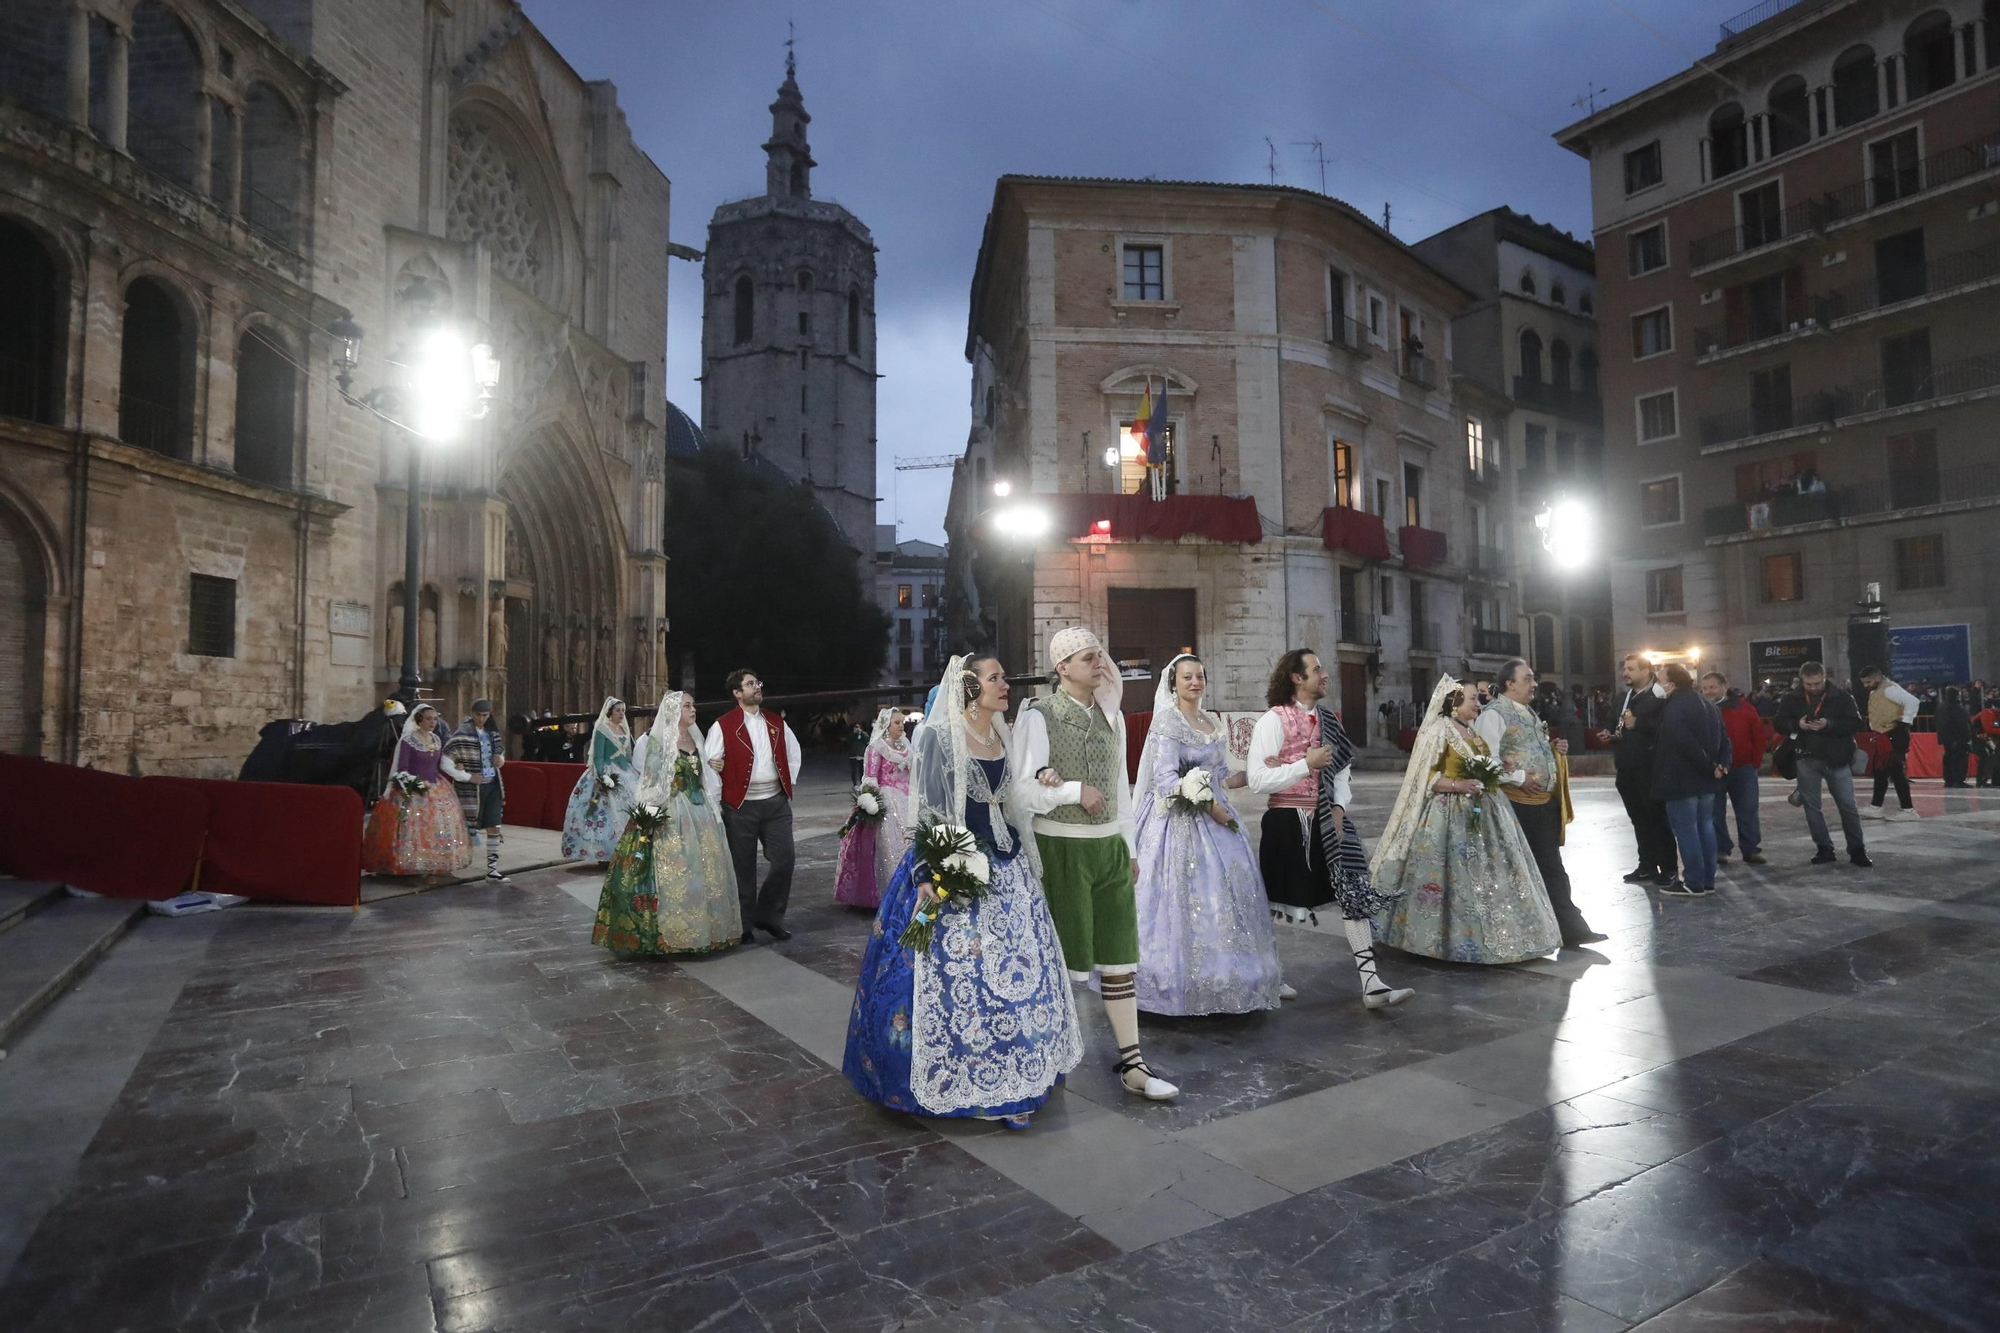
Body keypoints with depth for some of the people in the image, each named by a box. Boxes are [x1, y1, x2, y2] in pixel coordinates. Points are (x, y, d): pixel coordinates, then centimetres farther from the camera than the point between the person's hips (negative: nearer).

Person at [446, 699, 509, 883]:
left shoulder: (492, 732, 9)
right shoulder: (463, 733, -10)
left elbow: (500, 749, 25)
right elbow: (447, 757, -16)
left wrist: (501, 758, 2)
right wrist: (467, 775, -17)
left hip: (492, 785, 5)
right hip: (472, 787, -5)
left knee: (494, 827, 3)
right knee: (470, 826, 2)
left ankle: (492, 869, 8)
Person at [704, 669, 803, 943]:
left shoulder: (776, 722, 10)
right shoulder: (723, 725, -4)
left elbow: (794, 752, 21)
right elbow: (709, 763, -5)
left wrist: (789, 782, 12)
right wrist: (720, 797, -6)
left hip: (776, 802, 4)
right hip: (741, 805, -4)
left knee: (784, 859, 1)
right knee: (744, 868, 4)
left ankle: (769, 916, 20)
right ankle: (744, 925, 17)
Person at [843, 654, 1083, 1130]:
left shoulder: (1000, 735, 9)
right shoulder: (938, 735, -11)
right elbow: (927, 809, -13)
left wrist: (1023, 857, 16)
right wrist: (929, 875, -18)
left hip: (1005, 867, 7)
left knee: (1018, 968, 11)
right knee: (956, 975, -2)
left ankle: (1014, 1072, 28)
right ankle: (961, 1078, 14)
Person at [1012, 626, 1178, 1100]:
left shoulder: (1111, 715, 10)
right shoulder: (1039, 716, -9)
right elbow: (1022, 791, -12)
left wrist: (1128, 847, 17)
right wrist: (1076, 791, -17)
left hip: (1110, 846, 6)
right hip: (1062, 847, -5)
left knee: (1120, 956, 8)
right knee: (1063, 958, 6)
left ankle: (1131, 1063, 18)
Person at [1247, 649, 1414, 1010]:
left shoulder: (1326, 718, 8)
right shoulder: (1273, 721, -12)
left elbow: (1341, 767, 16)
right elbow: (1257, 781, -20)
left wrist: (1340, 805, -1)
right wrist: (1306, 764, -22)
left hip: (1327, 820, 6)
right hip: (1287, 822, -6)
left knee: (1356, 894, -2)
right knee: (1276, 902, 8)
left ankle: (1371, 983, 1)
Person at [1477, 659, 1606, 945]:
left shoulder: (1529, 713, 17)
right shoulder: (1493, 714, -11)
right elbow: (1489, 760, -19)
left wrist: (1555, 749, 9)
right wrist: (1519, 778, -21)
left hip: (1544, 802, 8)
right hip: (1516, 804, -8)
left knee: (1552, 867, 9)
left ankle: (1570, 928, 13)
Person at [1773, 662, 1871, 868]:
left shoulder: (1841, 696, -4)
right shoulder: (1791, 699, 1)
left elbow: (1856, 723, -7)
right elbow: (1778, 725, 3)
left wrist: (1829, 724, -23)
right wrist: (1796, 725, -17)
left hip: (1836, 759, -2)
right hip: (1807, 760, 2)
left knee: (1848, 806, 3)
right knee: (1811, 806, 7)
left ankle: (1857, 850, 14)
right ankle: (1824, 849, 17)